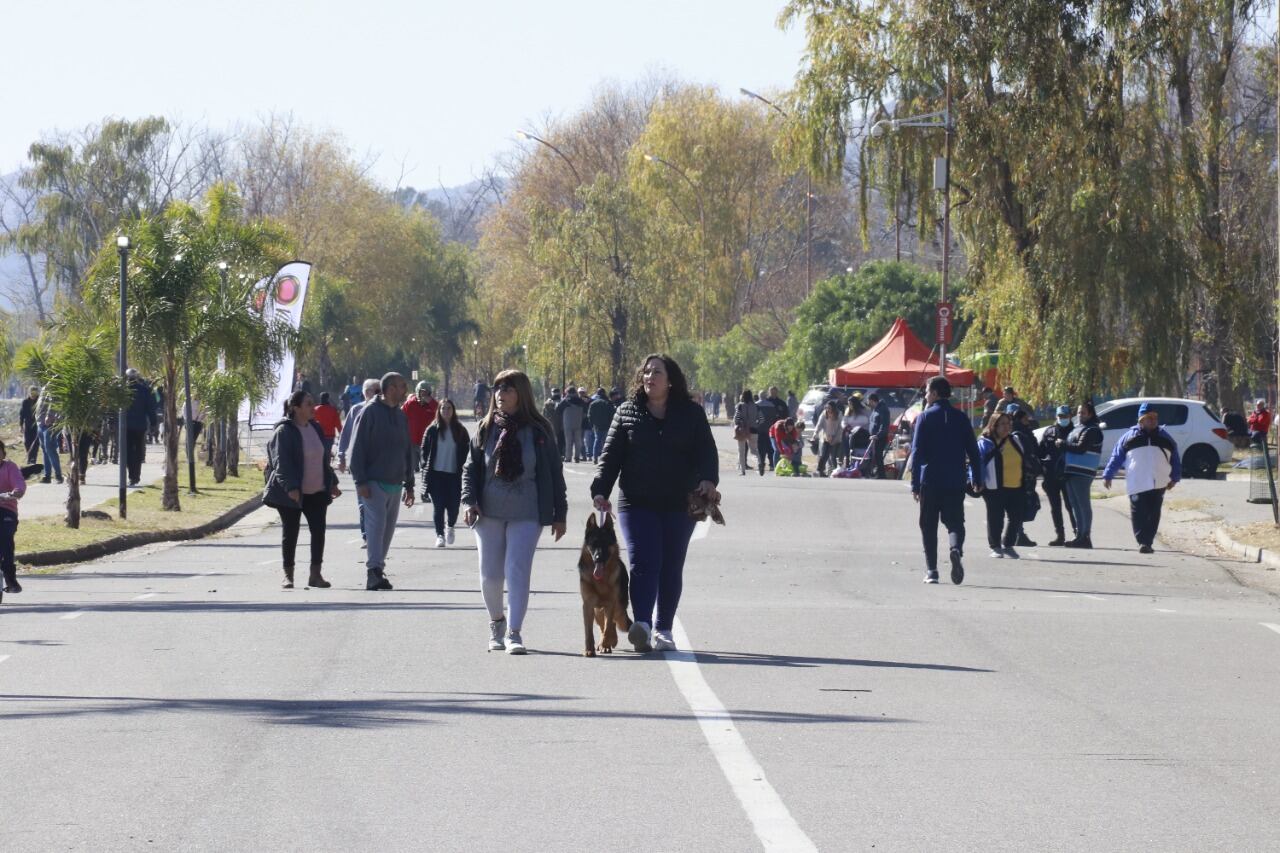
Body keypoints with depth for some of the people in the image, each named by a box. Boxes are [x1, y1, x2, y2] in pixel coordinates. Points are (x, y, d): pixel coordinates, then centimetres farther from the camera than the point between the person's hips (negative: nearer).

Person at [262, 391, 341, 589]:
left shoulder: (316, 429, 11)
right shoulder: (284, 432, -11)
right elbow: (281, 462, -18)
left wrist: (332, 482, 19)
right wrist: (290, 487, -27)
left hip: (317, 492, 6)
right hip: (292, 494, -6)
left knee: (318, 532, 1)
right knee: (290, 534, 1)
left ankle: (315, 575, 7)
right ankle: (288, 575, 9)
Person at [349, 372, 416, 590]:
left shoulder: (401, 416, 16)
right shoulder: (370, 412, -6)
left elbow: (407, 452, 23)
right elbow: (357, 448, -9)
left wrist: (409, 484, 20)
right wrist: (361, 481, -15)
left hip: (395, 483, 7)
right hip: (374, 482, -7)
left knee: (388, 528, 8)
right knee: (376, 523, -17)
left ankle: (377, 568, 16)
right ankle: (374, 569, -24)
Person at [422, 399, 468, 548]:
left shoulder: (460, 430, 5)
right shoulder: (432, 430, 3)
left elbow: (467, 451, 7)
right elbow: (424, 450, 7)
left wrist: (462, 468, -2)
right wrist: (427, 467, -2)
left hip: (454, 474, 0)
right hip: (436, 474, 0)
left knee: (453, 505, -1)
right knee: (438, 506, -3)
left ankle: (450, 527, 28)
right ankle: (440, 535, 3)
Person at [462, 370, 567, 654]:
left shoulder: (539, 431, 0)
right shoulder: (486, 429, 6)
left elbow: (555, 473, 4)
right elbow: (470, 468, 9)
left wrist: (559, 514, 3)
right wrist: (469, 501, -7)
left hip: (526, 515, -3)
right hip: (489, 513, 3)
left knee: (518, 572, -12)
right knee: (490, 574, 6)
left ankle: (514, 632, -9)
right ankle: (497, 621, 31)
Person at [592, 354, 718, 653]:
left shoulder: (691, 414, 7)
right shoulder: (627, 412, 8)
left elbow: (706, 451, 1)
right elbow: (611, 455, 6)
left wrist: (708, 480, -19)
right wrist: (600, 490, -7)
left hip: (679, 505, 1)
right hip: (637, 503, -1)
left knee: (671, 568, 7)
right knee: (643, 561, -15)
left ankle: (664, 630, 16)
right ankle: (642, 624, -28)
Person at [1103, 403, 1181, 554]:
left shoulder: (1164, 438, 16)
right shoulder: (1129, 437, 10)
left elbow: (1175, 459, 19)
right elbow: (1116, 457, 9)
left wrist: (1175, 478, 11)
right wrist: (1108, 476, 3)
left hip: (1158, 484, 2)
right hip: (1137, 484, -2)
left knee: (1153, 515, -1)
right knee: (1138, 514, -8)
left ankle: (1146, 542, 4)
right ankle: (1143, 541, -5)